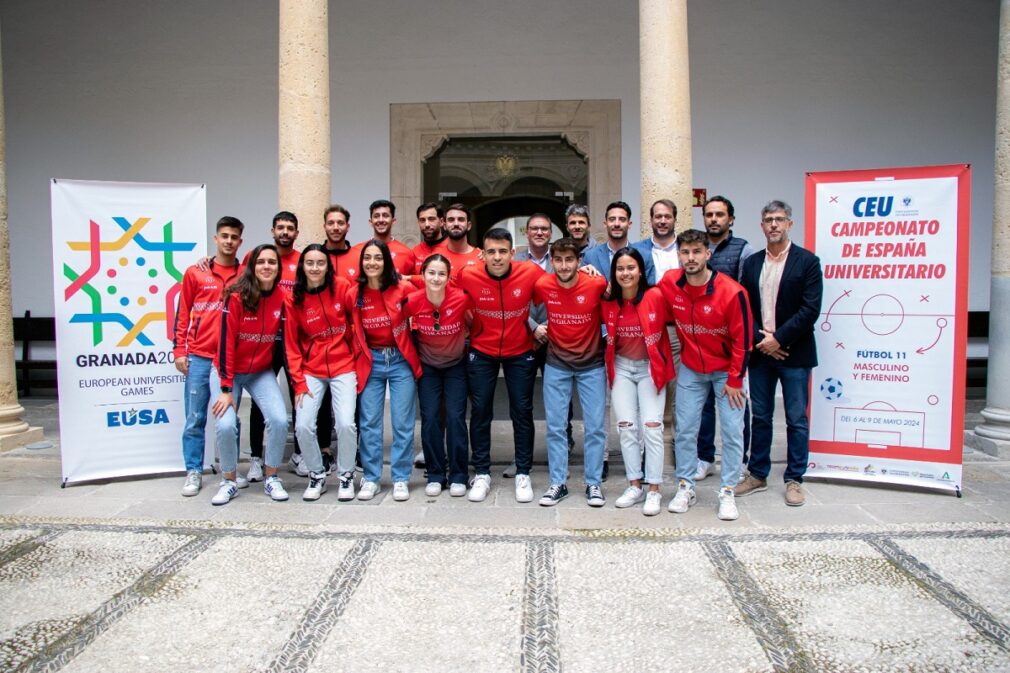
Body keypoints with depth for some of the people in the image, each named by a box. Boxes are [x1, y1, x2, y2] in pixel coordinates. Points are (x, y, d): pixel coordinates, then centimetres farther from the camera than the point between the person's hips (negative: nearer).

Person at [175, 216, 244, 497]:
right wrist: (179, 351, 2)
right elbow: (182, 314, 7)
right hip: (199, 356, 0)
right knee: (195, 418, 3)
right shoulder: (195, 273, 5)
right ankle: (193, 472, 13)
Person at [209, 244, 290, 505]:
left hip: (262, 373, 3)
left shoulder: (282, 300, -7)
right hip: (228, 371, -2)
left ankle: (271, 478, 6)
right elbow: (226, 343, -16)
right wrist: (226, 389, -18)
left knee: (279, 420, -16)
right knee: (226, 425, -18)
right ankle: (229, 482, 7)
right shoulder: (237, 297, -16)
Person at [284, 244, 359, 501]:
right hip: (311, 371, 1)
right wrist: (299, 382, -5)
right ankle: (317, 476, 14)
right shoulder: (293, 299, -1)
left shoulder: (342, 287, -5)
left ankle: (346, 476, 10)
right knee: (303, 425, -10)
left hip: (343, 367, -1)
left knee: (346, 424, -14)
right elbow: (291, 345, 1)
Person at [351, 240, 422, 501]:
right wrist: (360, 357, 1)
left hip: (401, 360, -1)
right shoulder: (355, 294, -3)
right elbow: (354, 331, 6)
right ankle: (370, 479, 16)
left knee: (402, 423, 3)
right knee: (369, 423, 5)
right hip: (371, 362, 2)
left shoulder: (402, 288, -10)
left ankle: (400, 479, 14)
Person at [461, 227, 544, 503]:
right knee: (480, 411, 4)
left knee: (522, 412, 5)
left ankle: (523, 475, 17)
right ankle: (482, 474, 17)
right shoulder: (468, 276, -18)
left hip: (520, 352, 0)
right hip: (482, 353, 0)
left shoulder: (530, 273, -19)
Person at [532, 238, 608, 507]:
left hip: (591, 364, -1)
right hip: (556, 365, 1)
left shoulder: (596, 284, -17)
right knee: (555, 426, 5)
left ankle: (594, 484, 16)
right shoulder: (543, 285, -11)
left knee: (595, 426, 3)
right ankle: (558, 483, 16)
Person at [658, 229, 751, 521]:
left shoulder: (732, 292, -23)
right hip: (690, 369, 3)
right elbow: (666, 316, 7)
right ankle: (685, 487, 18)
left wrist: (734, 380, -11)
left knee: (732, 430, -1)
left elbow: (741, 340, -15)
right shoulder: (669, 283, -13)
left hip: (726, 369, -3)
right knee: (685, 429, 5)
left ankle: (727, 493, 11)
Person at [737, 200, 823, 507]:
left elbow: (810, 309, -11)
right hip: (760, 352, 4)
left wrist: (778, 338, -15)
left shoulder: (807, 261, -4)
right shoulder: (752, 263, 9)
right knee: (760, 417, 12)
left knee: (796, 419, 4)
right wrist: (760, 339, -8)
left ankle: (794, 480, 15)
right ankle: (757, 475, 23)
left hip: (794, 354, -4)